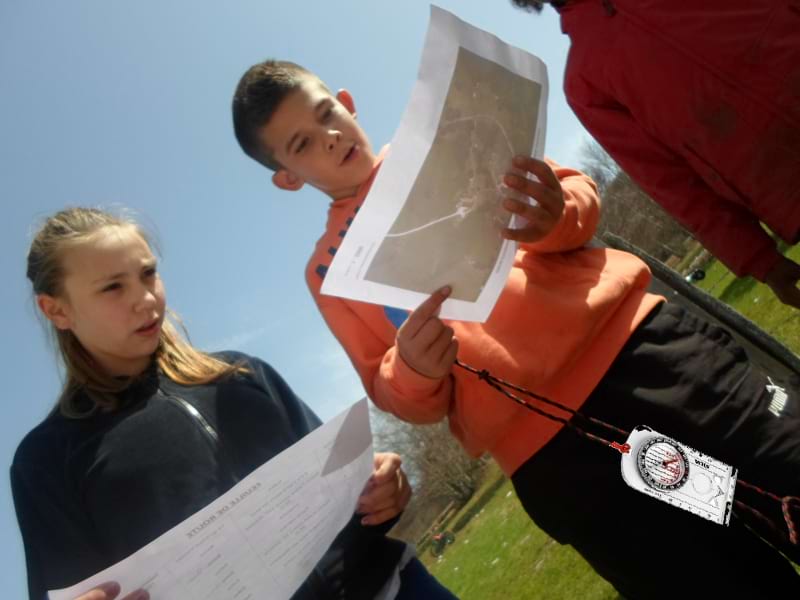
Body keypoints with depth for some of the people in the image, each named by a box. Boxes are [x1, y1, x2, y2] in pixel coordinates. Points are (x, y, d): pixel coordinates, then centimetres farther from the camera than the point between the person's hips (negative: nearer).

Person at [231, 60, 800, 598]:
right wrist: (413, 369, -15)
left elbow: (578, 192, 11)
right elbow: (396, 396, 9)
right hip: (548, 449, -1)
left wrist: (556, 217, -14)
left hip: (632, 334, 2)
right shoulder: (329, 271, 10)